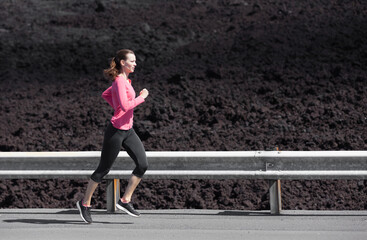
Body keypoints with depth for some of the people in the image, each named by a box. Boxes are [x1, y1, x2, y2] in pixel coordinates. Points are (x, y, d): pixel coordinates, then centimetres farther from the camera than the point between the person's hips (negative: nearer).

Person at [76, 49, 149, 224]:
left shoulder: (124, 80, 12)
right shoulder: (120, 81, -17)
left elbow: (105, 95, 27)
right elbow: (125, 106, -28)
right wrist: (141, 97, -16)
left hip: (128, 130, 9)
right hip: (116, 130, -9)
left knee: (142, 164, -2)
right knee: (103, 169, 2)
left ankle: (125, 201, 6)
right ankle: (85, 203, 18)